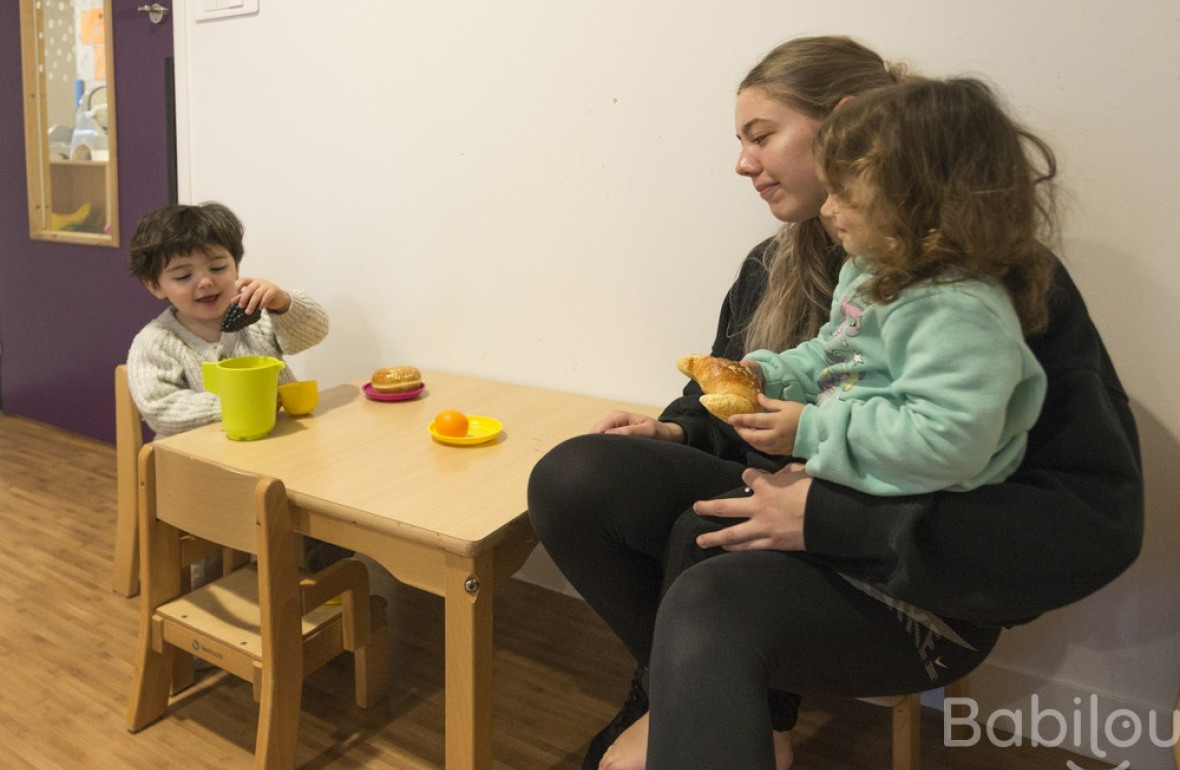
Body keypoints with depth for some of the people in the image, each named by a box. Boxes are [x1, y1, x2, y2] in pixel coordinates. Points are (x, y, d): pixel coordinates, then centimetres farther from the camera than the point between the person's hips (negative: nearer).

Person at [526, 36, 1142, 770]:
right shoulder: (775, 268, 7)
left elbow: (1099, 517, -19)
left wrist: (828, 517, -25)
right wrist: (676, 430, -2)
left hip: (913, 581, -7)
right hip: (778, 516, 7)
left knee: (712, 600, -37)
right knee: (574, 477, -16)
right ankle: (744, 710, -3)